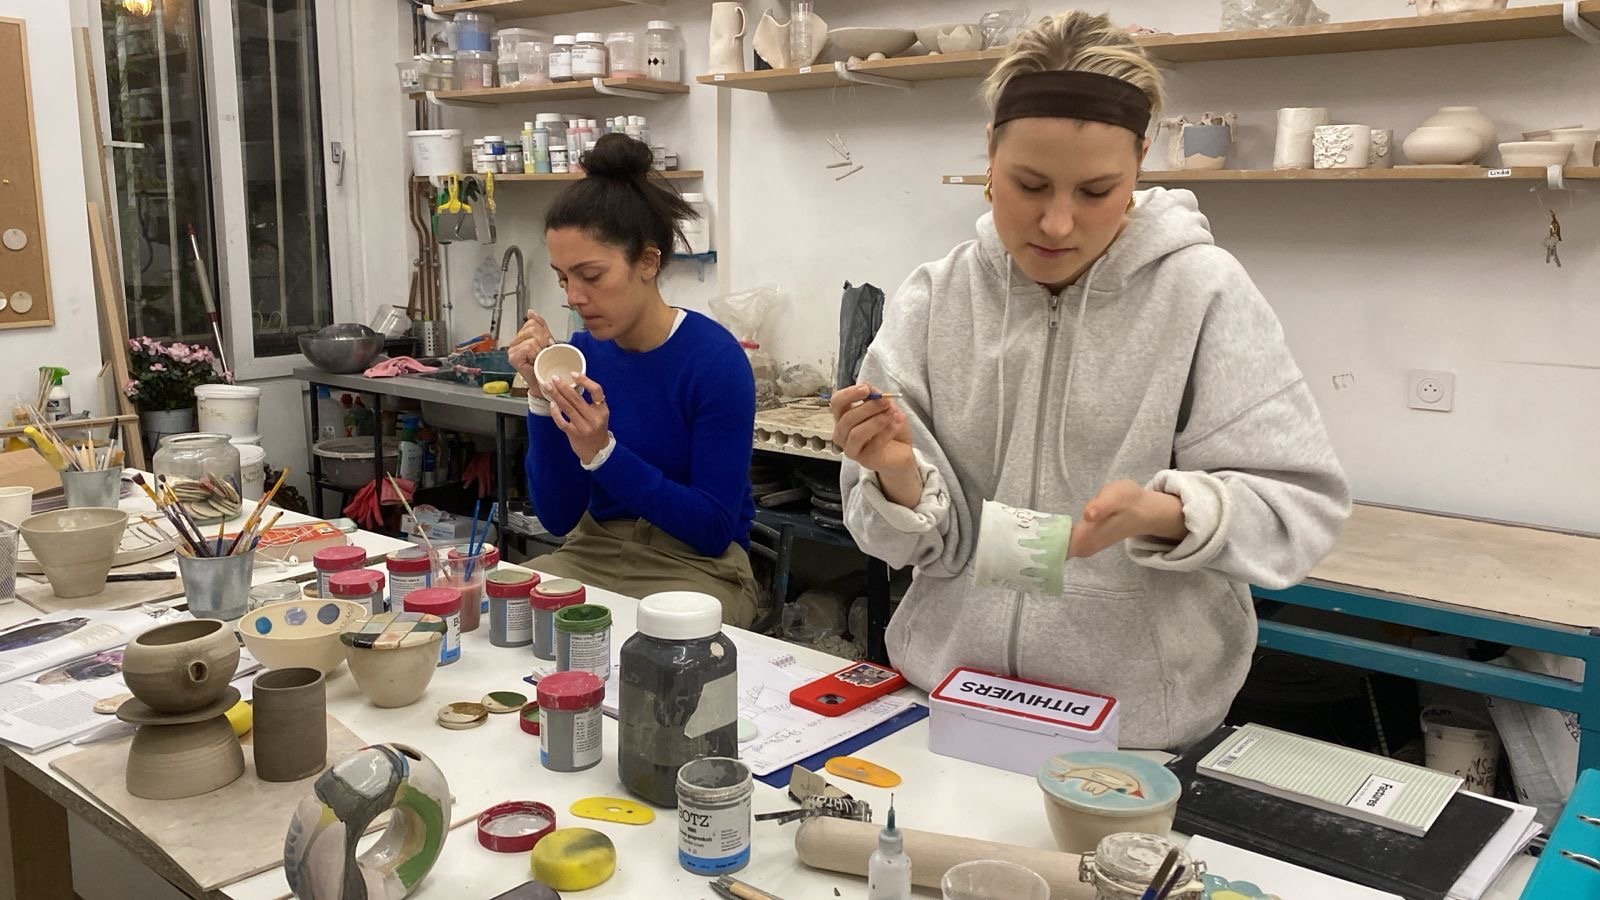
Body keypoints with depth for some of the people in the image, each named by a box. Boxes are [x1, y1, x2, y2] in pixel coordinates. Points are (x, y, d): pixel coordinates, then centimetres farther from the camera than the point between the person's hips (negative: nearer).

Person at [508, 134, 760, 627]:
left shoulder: (714, 359, -16)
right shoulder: (584, 351, -2)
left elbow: (713, 530, -16)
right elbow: (557, 516, -1)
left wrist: (601, 451, -25)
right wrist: (542, 397, -15)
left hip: (696, 567, -5)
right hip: (594, 553, 5)